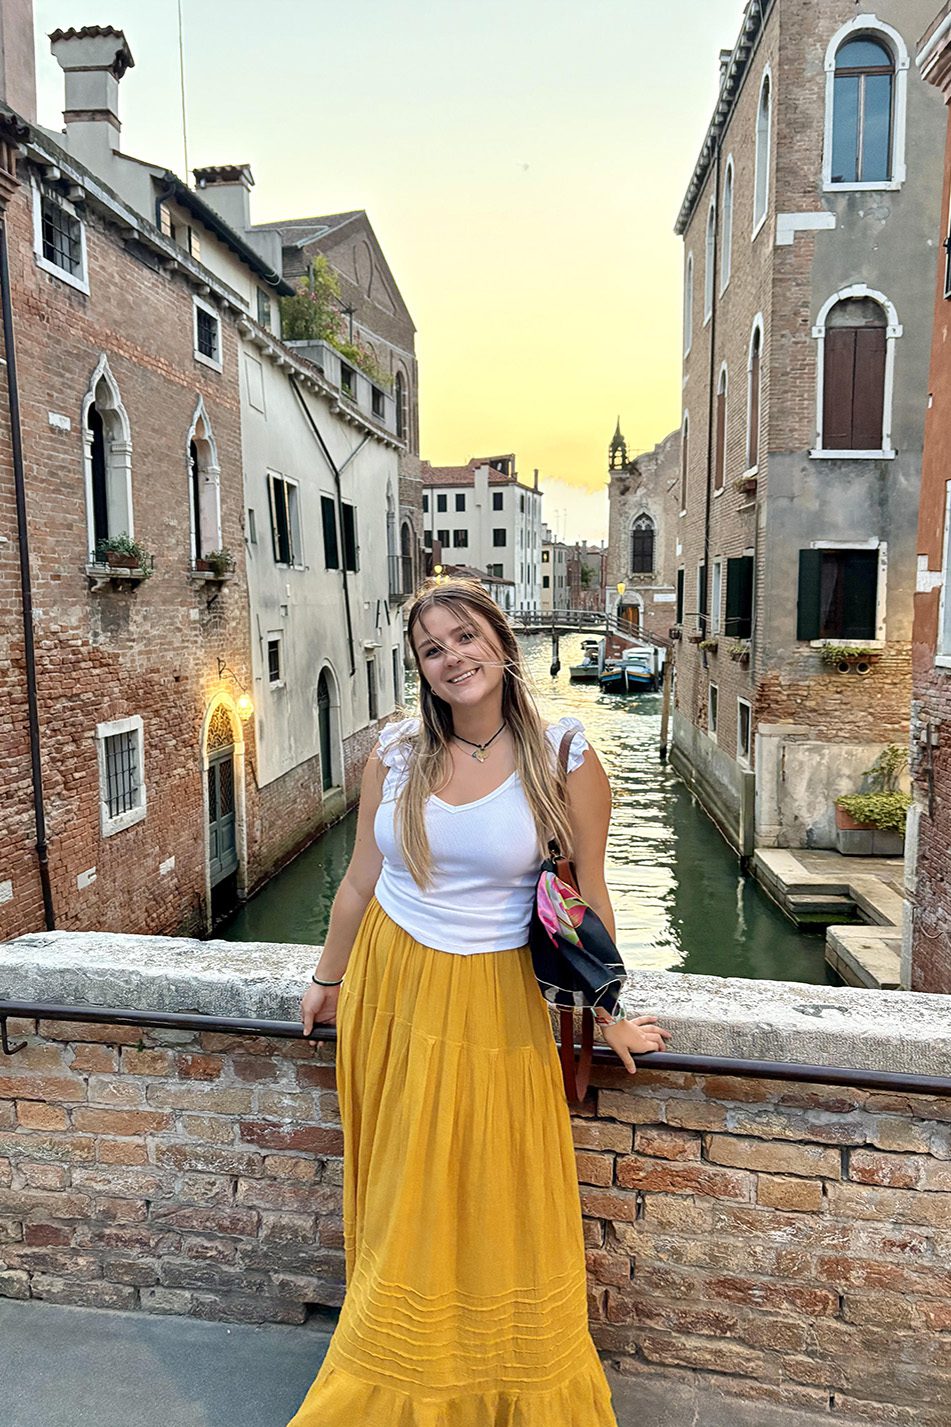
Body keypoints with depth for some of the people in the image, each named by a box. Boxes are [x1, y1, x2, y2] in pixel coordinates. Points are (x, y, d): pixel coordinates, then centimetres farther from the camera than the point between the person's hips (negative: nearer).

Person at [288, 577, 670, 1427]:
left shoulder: (564, 760, -12)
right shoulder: (396, 752, -4)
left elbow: (588, 899, -5)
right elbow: (360, 881, 5)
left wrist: (608, 1016, 2)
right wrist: (328, 980, 14)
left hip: (494, 1005, -3)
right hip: (390, 988, 3)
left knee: (500, 1202, 11)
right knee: (401, 1205, 20)